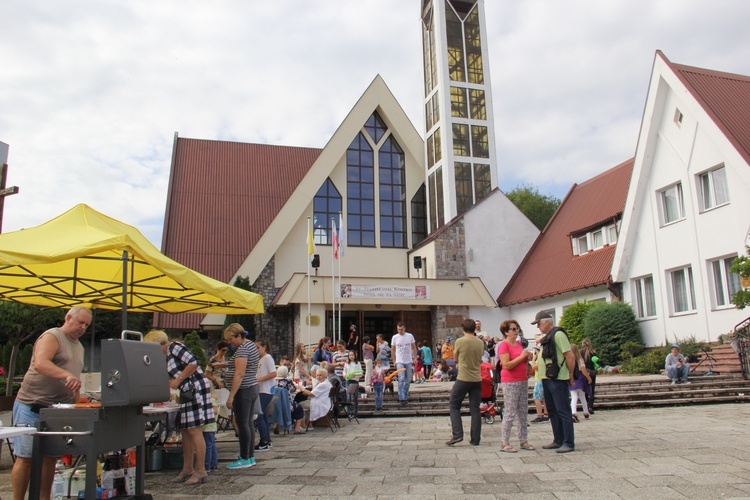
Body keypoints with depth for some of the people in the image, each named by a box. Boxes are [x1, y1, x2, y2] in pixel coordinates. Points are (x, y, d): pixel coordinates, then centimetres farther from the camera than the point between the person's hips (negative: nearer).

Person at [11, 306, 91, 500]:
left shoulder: (79, 347, 17)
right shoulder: (52, 337, -8)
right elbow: (40, 364, -26)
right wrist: (67, 375, -40)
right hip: (32, 407, -7)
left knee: (50, 459, 9)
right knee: (25, 458, -2)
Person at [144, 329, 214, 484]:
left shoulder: (174, 346, -9)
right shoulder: (167, 356, 18)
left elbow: (193, 363, -21)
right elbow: (173, 379, 23)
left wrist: (178, 380, -16)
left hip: (196, 388, -10)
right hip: (187, 392, 10)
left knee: (194, 430, -8)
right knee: (185, 431, 11)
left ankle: (201, 471, -2)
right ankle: (187, 470, 20)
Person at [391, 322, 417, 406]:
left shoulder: (410, 336, 1)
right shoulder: (394, 337, -1)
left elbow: (414, 347, 9)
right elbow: (393, 350, 7)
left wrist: (415, 358, 2)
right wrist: (394, 360, 4)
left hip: (408, 361, 2)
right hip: (399, 361, -2)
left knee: (408, 380, 7)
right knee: (401, 379, -15)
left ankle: (405, 396, 22)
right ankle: (402, 398, -16)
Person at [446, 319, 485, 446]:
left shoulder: (460, 341, -9)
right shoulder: (480, 343, 3)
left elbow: (455, 359, 5)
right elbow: (480, 360, 13)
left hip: (463, 379, -4)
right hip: (477, 379, 4)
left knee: (454, 406, 9)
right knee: (475, 409, 8)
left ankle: (457, 435, -1)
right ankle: (475, 439, 10)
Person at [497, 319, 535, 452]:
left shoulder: (519, 344, 14)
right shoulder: (503, 345, -12)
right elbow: (506, 365, -21)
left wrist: (528, 358, 4)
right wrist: (521, 356, -19)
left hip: (523, 381, 8)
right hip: (510, 383, -8)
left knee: (523, 412, 11)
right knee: (510, 413, -5)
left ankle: (523, 440, 20)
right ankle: (505, 443, 2)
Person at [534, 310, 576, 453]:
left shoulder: (558, 334, -13)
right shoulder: (547, 337, 17)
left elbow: (570, 356, -17)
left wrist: (570, 374, -10)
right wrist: (534, 367, 14)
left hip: (558, 380, -10)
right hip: (546, 379, 10)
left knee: (563, 412, -4)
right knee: (552, 412, 15)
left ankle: (569, 443, 2)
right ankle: (558, 441, 23)